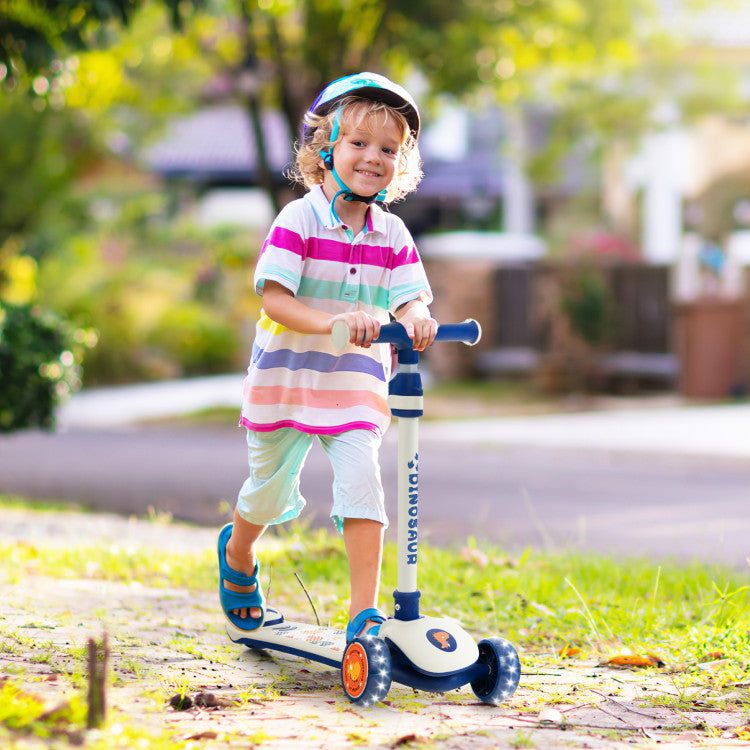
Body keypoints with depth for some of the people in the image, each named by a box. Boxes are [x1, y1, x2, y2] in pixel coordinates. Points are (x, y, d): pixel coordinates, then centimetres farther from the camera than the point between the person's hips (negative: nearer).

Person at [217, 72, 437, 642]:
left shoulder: (393, 234, 0)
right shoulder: (299, 220, -13)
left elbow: (410, 299, -6)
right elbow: (274, 299, -21)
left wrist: (415, 318, -32)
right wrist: (331, 322, -38)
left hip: (357, 382, 2)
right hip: (286, 376, -2)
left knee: (361, 480, -16)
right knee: (271, 488, 14)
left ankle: (365, 611, -13)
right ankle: (237, 553, 48)